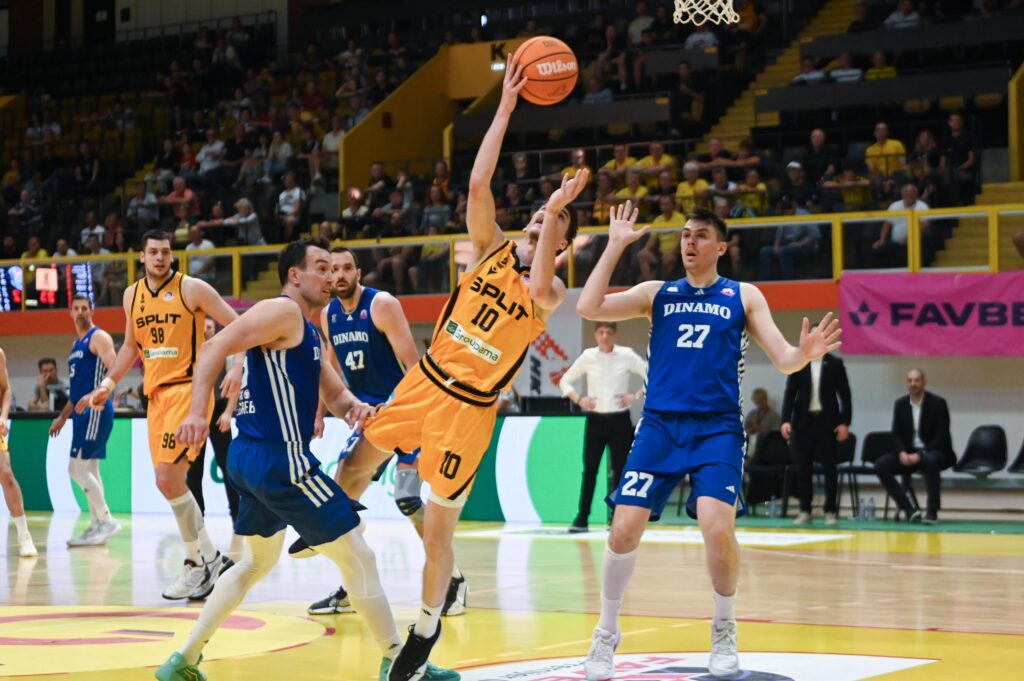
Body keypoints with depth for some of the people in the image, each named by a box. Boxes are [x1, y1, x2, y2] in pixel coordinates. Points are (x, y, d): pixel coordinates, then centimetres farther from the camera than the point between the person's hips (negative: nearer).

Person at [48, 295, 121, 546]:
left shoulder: (99, 337, -7)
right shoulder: (76, 344, 21)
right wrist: (63, 417, 25)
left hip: (96, 411, -10)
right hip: (82, 412, 10)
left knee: (77, 468, -13)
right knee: (89, 470, 8)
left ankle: (107, 521, -10)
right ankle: (96, 527, 10)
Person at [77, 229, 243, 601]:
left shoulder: (191, 288, -7)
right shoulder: (132, 295, 11)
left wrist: (237, 367, -21)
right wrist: (107, 385, 16)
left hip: (188, 388, -7)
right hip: (156, 394, 7)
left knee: (168, 479, -15)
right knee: (169, 482, 6)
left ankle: (198, 562, -4)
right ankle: (211, 559, 17)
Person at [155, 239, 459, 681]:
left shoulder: (308, 333, 20)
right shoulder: (282, 311, -10)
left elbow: (334, 393, 21)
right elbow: (216, 348, -20)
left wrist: (355, 406, -3)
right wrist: (198, 412, -31)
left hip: (251, 459, 11)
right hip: (279, 460, -11)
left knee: (258, 561, 26)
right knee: (358, 557, -2)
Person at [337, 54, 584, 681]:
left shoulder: (553, 290, -3)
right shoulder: (493, 247, 6)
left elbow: (536, 291, -28)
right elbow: (478, 183, -7)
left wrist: (558, 209, -25)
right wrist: (507, 107, -10)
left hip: (470, 407, -4)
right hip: (426, 381, 4)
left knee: (438, 528, -1)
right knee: (359, 465, 10)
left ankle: (427, 629, 15)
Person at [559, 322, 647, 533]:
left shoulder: (626, 355, -3)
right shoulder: (587, 357, 1)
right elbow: (564, 381, 11)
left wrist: (636, 396, -8)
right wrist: (578, 399, -3)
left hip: (619, 419, -1)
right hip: (595, 419, 1)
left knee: (619, 469, 1)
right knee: (589, 468, -2)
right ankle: (582, 518, 1)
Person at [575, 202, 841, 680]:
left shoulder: (744, 296, 9)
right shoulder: (656, 294, 12)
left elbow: (783, 361, 3)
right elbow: (588, 308, -1)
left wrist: (805, 353, -21)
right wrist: (615, 246, -2)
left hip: (718, 429, -1)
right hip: (660, 425, 2)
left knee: (718, 528, -19)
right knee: (624, 529, -9)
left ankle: (724, 633, 6)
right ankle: (607, 633, 12)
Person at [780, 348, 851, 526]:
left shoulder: (835, 364, 2)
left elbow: (844, 394, 1)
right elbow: (790, 393, 2)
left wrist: (845, 423, -6)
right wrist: (785, 420, -8)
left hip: (827, 422, -1)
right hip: (804, 421, 1)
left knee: (829, 467, -1)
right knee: (804, 468, 3)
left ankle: (831, 511, 4)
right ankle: (805, 511, 7)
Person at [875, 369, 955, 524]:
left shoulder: (938, 403, -8)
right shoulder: (900, 404, 5)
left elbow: (942, 436, -13)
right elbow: (896, 434, 7)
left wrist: (920, 455, -24)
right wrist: (902, 452, -16)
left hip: (934, 452, -5)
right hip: (908, 453, 5)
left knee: (931, 461, -41)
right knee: (881, 465, -20)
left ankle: (932, 511, -31)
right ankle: (909, 510, -20)